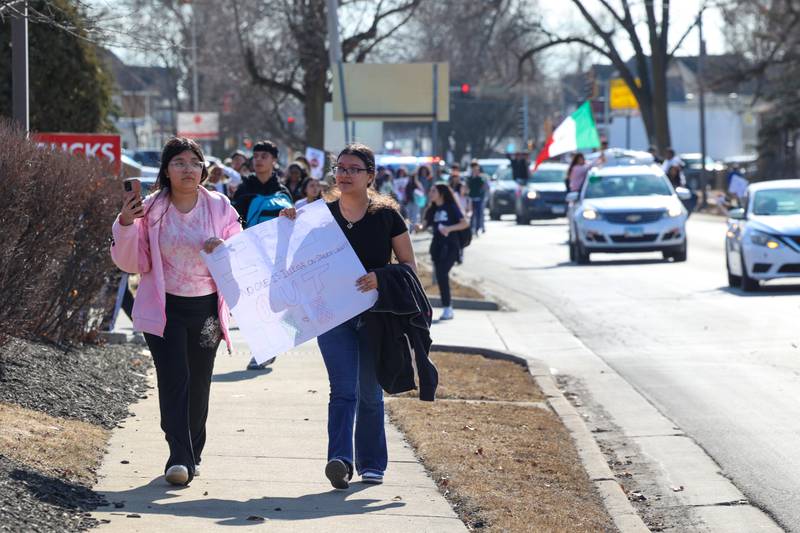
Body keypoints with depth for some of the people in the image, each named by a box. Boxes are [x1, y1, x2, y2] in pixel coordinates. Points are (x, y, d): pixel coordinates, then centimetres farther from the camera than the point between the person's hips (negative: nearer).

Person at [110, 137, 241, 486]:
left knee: (198, 385, 10)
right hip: (164, 309, -2)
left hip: (207, 308, 2)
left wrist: (225, 248, -15)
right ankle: (179, 459, -19)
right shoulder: (150, 210, -3)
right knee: (174, 380, -14)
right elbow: (132, 262, -1)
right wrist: (126, 224, -16)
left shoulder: (220, 207, 2)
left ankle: (192, 454, 25)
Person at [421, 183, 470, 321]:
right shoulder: (432, 210, 13)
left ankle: (447, 308, -17)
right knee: (440, 276, 4)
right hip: (437, 246, 6)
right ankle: (447, 309, 15)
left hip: (450, 246, -6)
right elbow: (426, 225, 12)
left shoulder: (451, 207, -4)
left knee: (442, 273, -20)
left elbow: (465, 223, -11)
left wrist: (449, 228, -24)